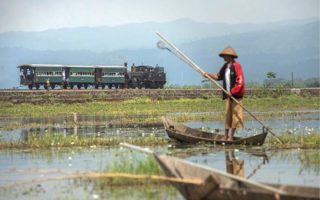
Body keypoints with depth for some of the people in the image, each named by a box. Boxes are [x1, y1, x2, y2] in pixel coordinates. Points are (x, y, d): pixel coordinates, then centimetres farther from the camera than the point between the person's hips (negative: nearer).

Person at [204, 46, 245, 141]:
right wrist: (209, 75, 9)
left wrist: (232, 92, -21)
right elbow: (218, 76, 24)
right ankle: (226, 136, 13)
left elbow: (240, 82, -17)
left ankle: (231, 136, -1)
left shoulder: (236, 66, -13)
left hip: (236, 95, -8)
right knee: (227, 115, 9)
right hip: (228, 95, 8)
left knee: (235, 115, -4)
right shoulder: (225, 66, 13)